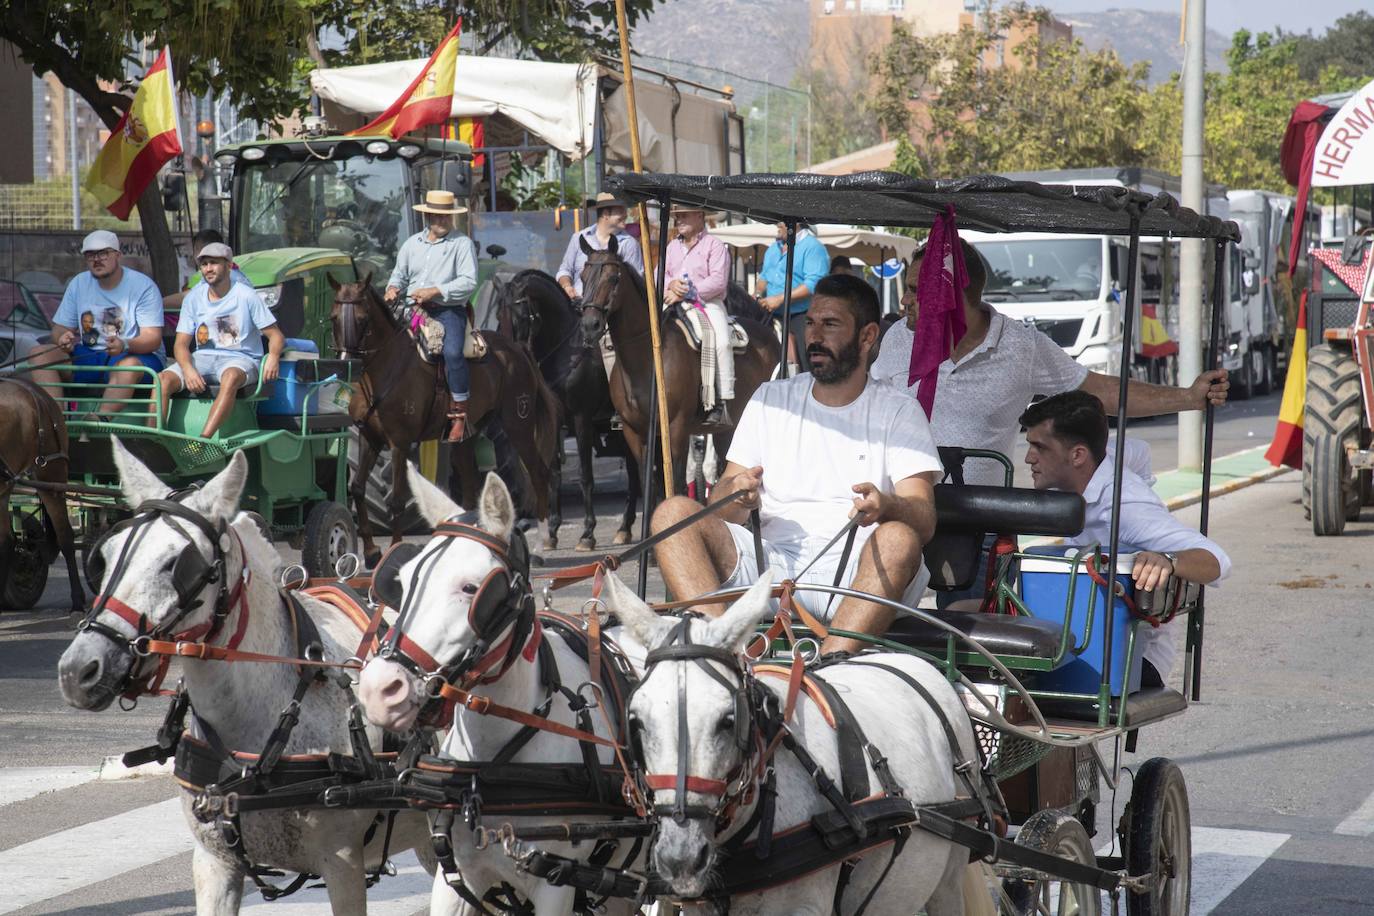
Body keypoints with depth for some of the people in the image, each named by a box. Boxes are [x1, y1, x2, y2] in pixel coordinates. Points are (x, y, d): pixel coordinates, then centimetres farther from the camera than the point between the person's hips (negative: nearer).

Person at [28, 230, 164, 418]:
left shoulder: (143, 286, -7)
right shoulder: (78, 284, 9)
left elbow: (153, 339, -14)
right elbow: (60, 328, 10)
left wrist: (125, 345, -36)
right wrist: (63, 338, -16)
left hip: (138, 355, -5)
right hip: (88, 356, 5)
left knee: (128, 365, -41)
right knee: (39, 356, -16)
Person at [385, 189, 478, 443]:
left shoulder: (462, 243, 0)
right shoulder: (412, 243, 17)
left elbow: (469, 281, -9)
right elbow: (400, 274, 26)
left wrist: (435, 291, -19)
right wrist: (393, 288, 3)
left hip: (447, 310, -6)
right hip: (412, 309, 6)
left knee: (452, 352, -29)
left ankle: (459, 416, -21)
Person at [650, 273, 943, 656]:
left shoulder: (899, 411, 11)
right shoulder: (770, 399, 19)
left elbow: (924, 521, -1)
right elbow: (720, 511, 13)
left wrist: (886, 505, -26)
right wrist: (737, 494, -13)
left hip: (854, 572, -3)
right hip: (770, 560, 3)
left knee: (899, 539, -34)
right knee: (673, 513, -18)